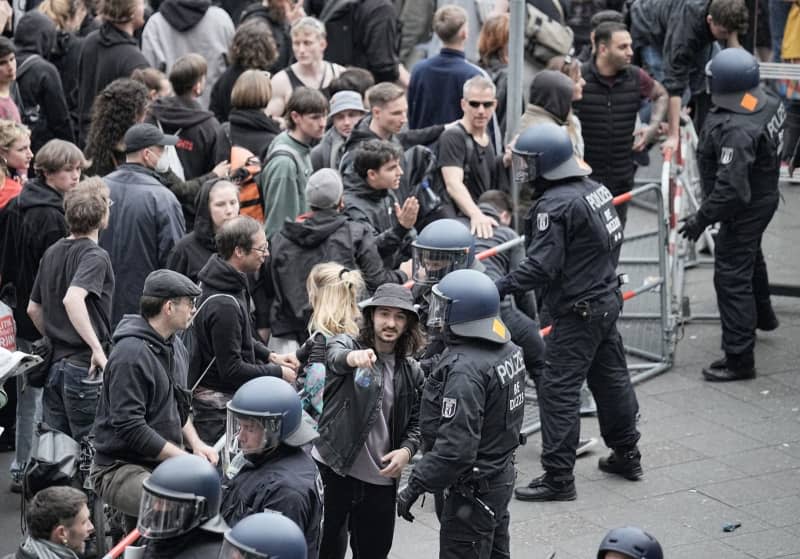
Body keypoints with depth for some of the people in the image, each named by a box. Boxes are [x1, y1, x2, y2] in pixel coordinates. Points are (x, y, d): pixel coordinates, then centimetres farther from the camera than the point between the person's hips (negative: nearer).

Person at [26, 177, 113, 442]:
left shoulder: (52, 252, 11)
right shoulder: (95, 256, -14)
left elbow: (33, 308, 18)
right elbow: (72, 299, -31)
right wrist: (98, 348, -30)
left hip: (54, 365, 8)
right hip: (85, 368, -8)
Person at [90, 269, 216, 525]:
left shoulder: (176, 347, 13)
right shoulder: (130, 353, -17)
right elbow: (130, 427, -21)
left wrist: (195, 443, 5)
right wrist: (185, 458, -16)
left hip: (164, 463, 9)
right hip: (120, 468, -9)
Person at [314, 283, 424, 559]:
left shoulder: (411, 372, 8)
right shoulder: (347, 345, -5)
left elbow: (416, 421, 13)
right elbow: (336, 357, -29)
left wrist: (407, 449, -9)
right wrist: (353, 357, -54)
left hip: (380, 481, 4)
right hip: (333, 471, -4)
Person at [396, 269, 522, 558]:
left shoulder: (465, 369, -27)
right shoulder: (508, 349, 2)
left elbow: (455, 447, -29)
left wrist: (415, 486, -22)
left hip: (474, 488, -9)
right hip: (502, 476, 9)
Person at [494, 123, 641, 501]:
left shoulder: (555, 206, -21)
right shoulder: (594, 189, 7)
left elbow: (540, 267, -26)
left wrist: (496, 289, -24)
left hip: (578, 311, -10)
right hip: (607, 299, 10)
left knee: (558, 390, -5)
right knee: (610, 377, 21)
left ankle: (558, 477, -4)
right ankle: (626, 455, 36)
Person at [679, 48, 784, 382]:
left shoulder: (736, 131, -35)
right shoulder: (770, 104, -6)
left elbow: (730, 187, -36)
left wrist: (702, 218, -25)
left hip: (743, 211, -10)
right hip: (765, 195, 10)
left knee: (732, 278, -3)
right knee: (751, 257, 34)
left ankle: (739, 359, 2)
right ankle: (762, 314, 59)